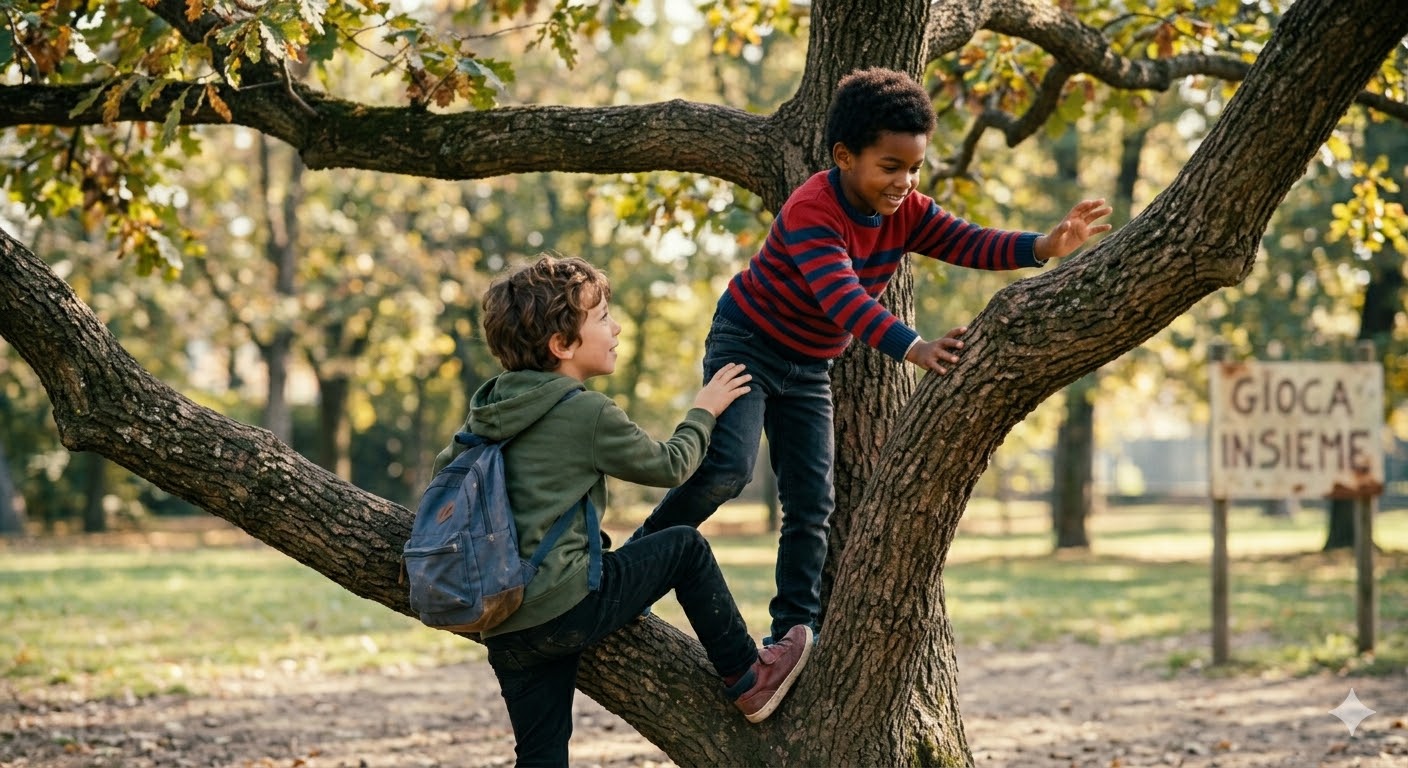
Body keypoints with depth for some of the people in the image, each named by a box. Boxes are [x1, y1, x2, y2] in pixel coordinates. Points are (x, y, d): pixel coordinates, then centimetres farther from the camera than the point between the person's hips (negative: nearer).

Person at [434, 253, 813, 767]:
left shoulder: (489, 407, 12)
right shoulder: (588, 414, -8)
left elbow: (444, 471, 24)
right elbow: (670, 467, 5)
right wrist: (704, 411, 21)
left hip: (502, 627, 7)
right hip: (564, 609, -7)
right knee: (684, 547, 11)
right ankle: (746, 679, 21)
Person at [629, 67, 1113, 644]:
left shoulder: (906, 212, -8)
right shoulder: (811, 211, -31)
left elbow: (969, 244, -19)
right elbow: (842, 298, -43)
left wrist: (1044, 247, -38)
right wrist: (914, 349, -57)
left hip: (810, 367, 7)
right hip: (747, 342, -7)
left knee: (812, 501, 2)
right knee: (728, 467, -24)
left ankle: (793, 629, 9)